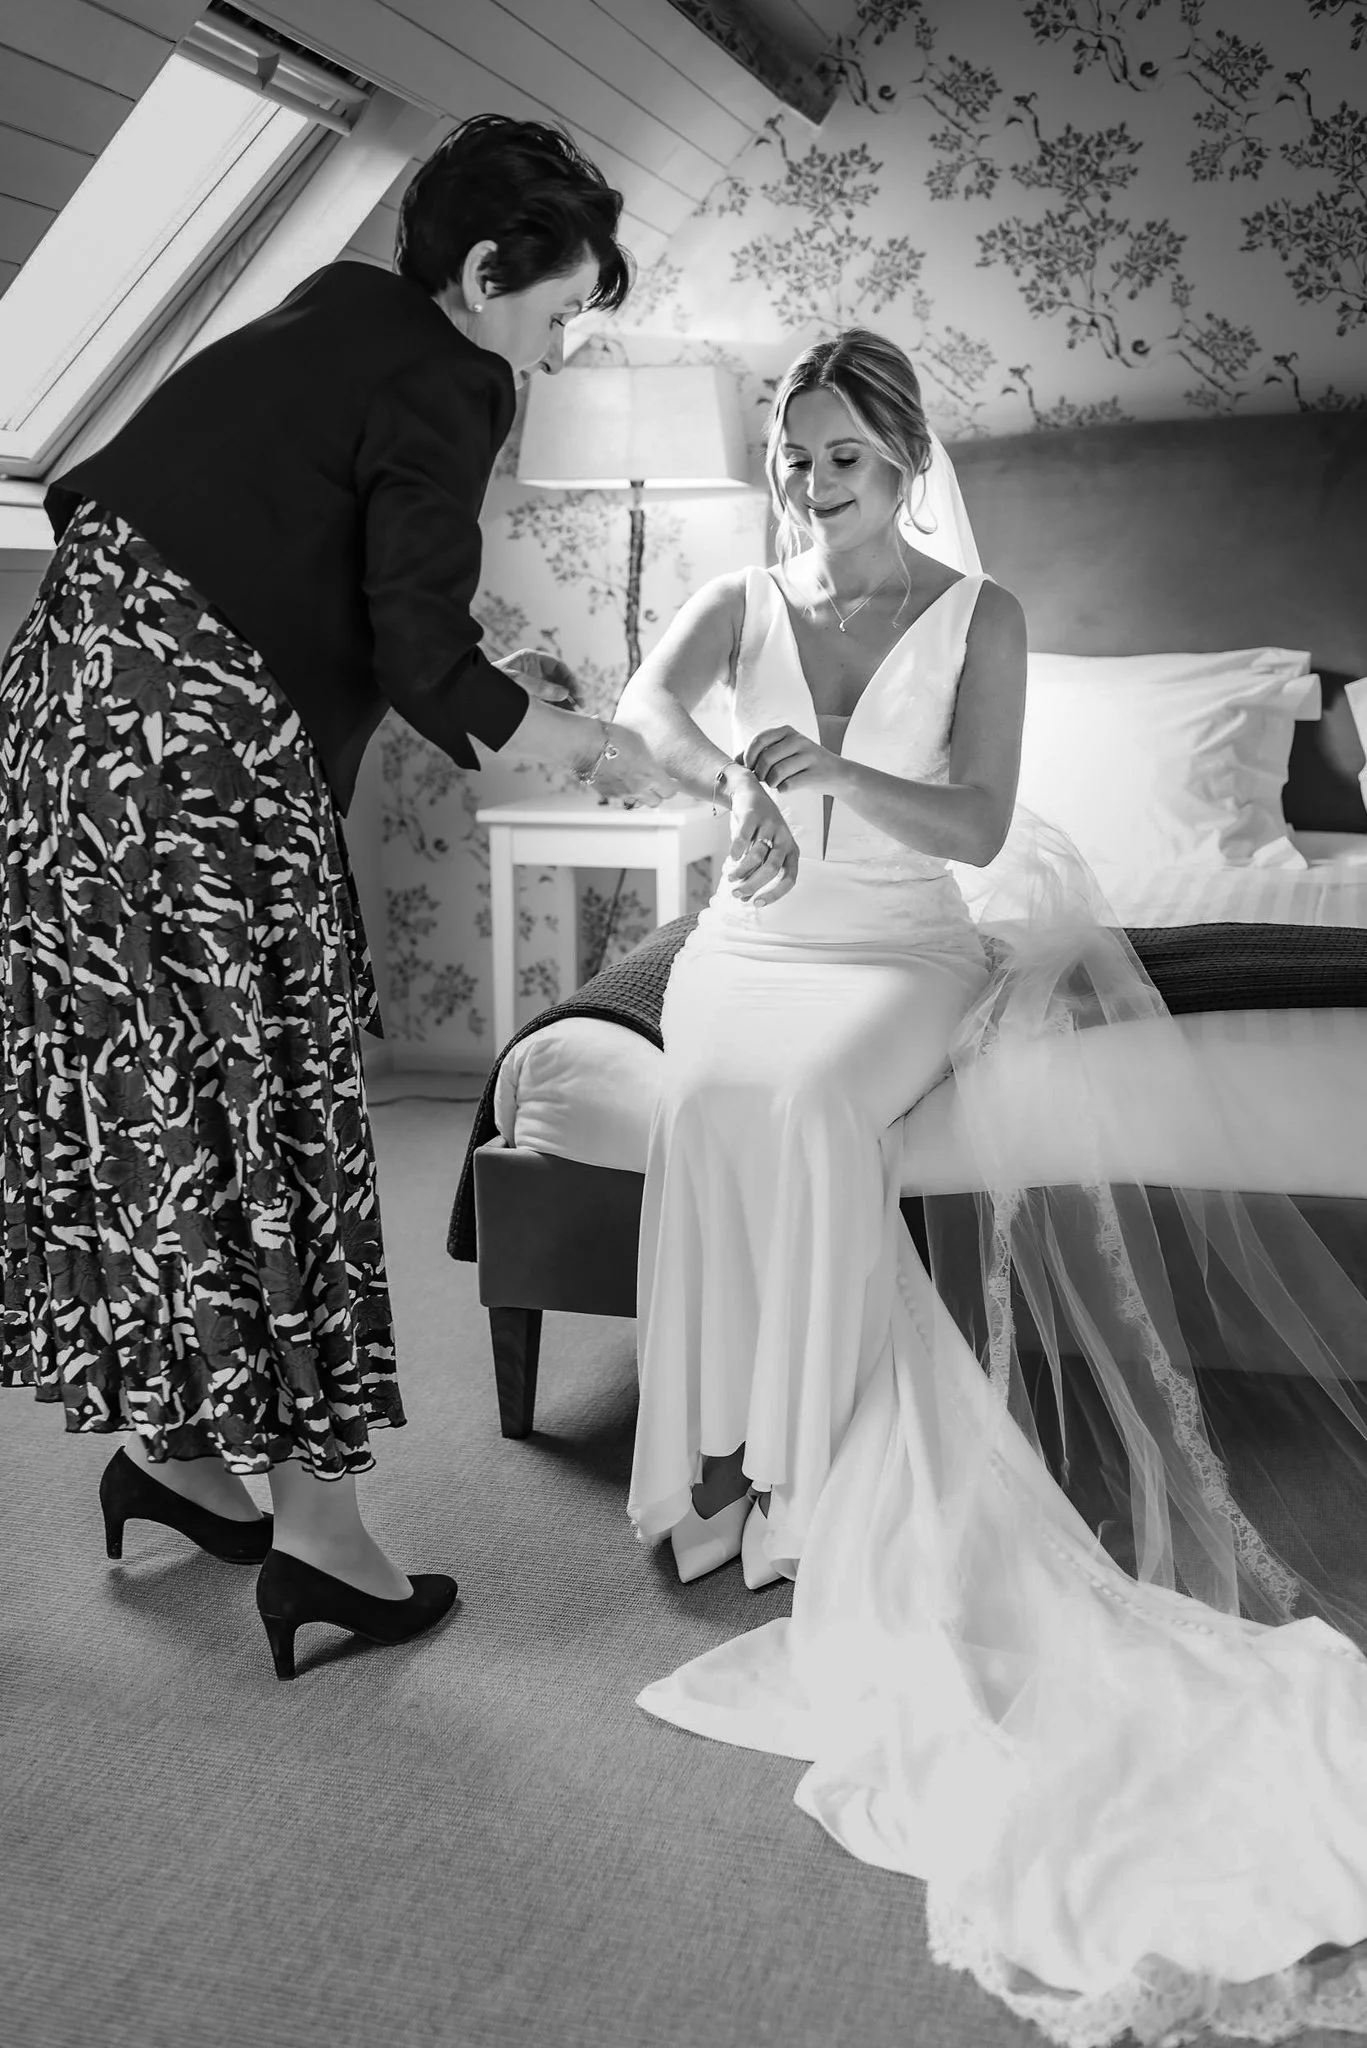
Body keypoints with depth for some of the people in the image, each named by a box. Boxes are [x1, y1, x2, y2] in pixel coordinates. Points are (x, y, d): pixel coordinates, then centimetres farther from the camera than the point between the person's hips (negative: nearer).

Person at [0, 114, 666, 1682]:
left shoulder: (327, 321, 19)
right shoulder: (441, 386, -7)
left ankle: (167, 1448, 25)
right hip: (196, 746, -9)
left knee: (139, 1093, 13)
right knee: (267, 1105, -3)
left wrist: (491, 682, 22)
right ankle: (313, 1521, 6)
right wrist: (587, 747, 2)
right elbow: (421, 658, -13)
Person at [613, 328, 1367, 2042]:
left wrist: (838, 770, -23)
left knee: (797, 1104, -33)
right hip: (755, 938, 2)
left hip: (910, 946, -2)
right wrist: (737, 788, -34)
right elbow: (644, 702, -13)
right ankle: (751, 1445, -22)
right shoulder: (743, 601, 9)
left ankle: (796, 1474, -24)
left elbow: (979, 825, -7)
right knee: (722, 1102, -32)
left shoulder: (979, 617, 4)